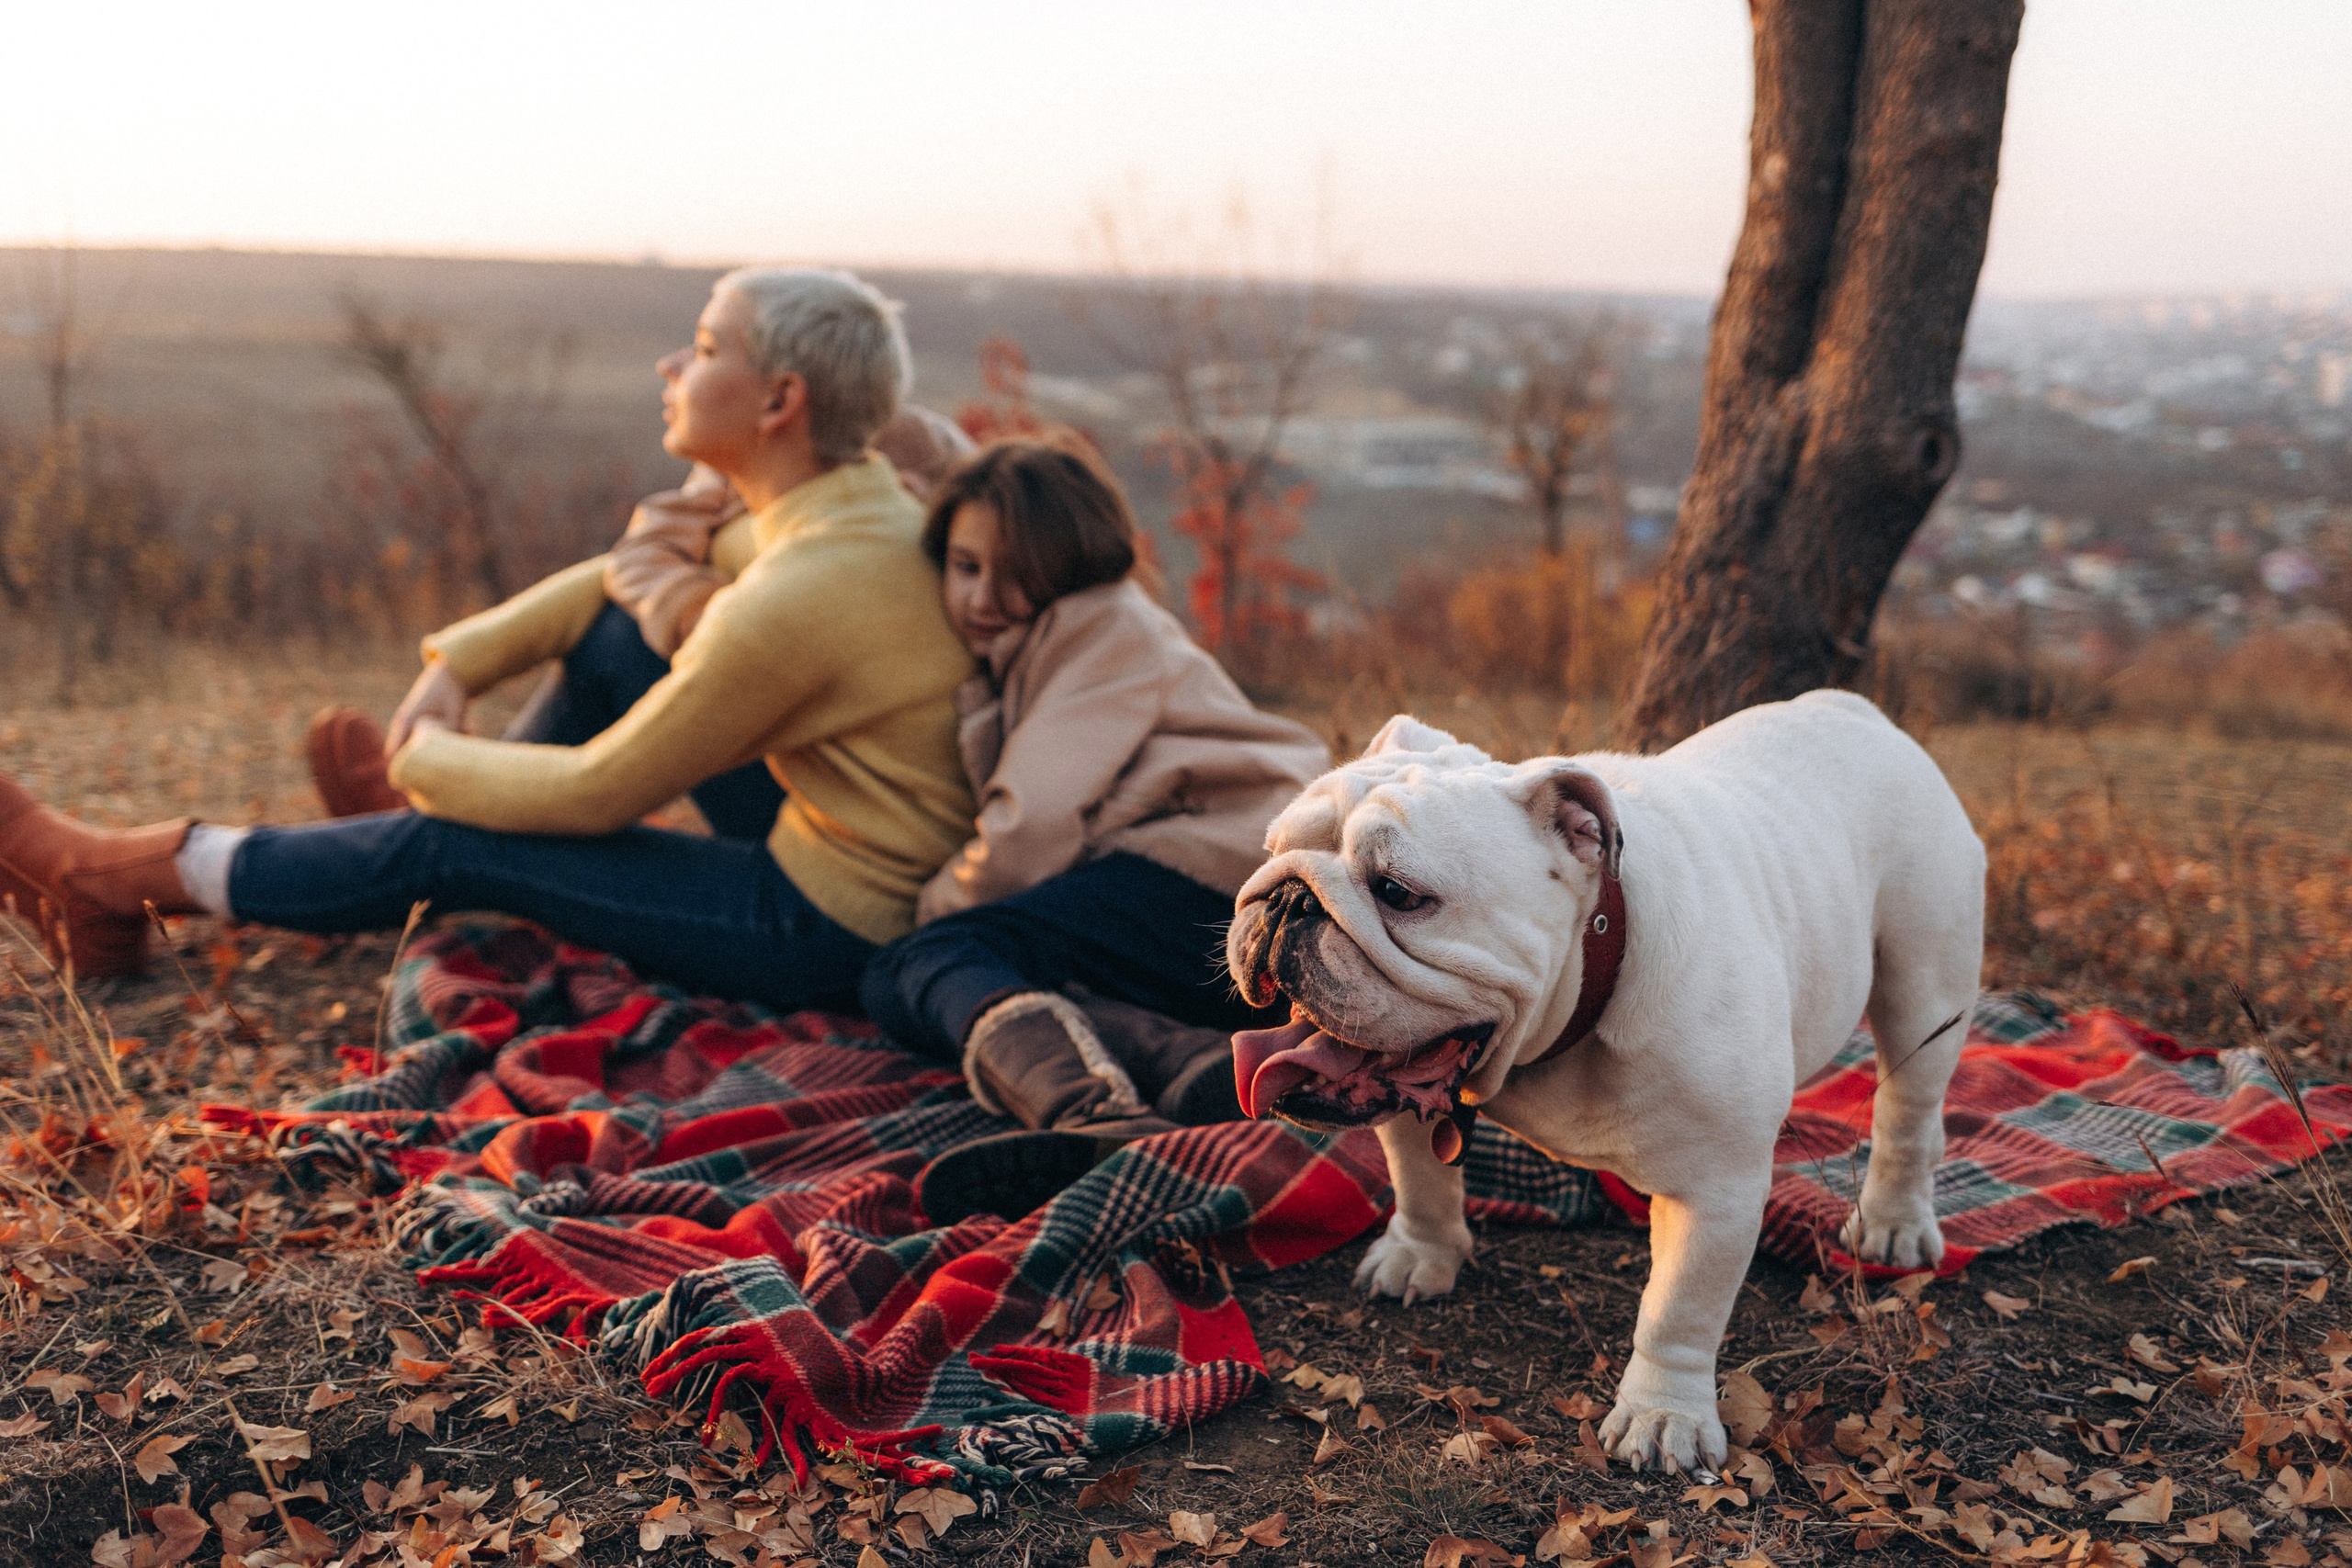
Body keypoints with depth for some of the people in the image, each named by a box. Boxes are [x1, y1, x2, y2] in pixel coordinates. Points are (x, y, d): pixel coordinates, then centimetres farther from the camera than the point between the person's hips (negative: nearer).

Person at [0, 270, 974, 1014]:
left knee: (448, 844, -1)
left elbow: (597, 794, -16)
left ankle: (112, 880, 19)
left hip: (830, 936, -8)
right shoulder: (860, 498, 2)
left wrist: (428, 760, 2)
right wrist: (458, 663, 7)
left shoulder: (798, 600, -27)